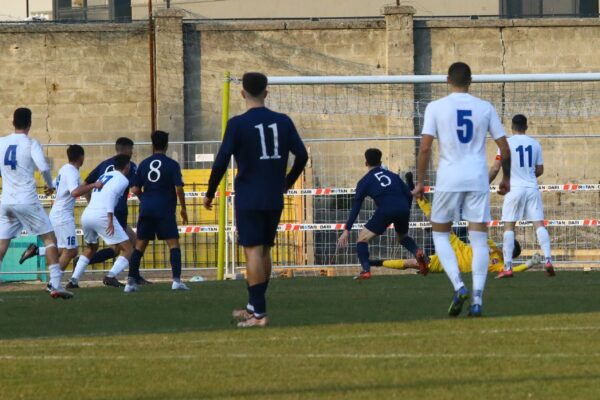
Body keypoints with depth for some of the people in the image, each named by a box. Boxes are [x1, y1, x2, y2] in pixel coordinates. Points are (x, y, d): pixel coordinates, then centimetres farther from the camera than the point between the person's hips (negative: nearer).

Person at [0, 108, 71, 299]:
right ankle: (55, 285, -6)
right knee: (50, 238, 4)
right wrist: (50, 184, 0)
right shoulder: (31, 144, -7)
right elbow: (43, 167, -18)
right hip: (27, 201, -4)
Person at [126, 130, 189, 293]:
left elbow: (135, 190, 6)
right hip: (165, 210, -3)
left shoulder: (144, 164, 7)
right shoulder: (172, 164, -3)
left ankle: (131, 282, 6)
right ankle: (176, 280, -13)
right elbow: (179, 188, -9)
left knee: (140, 245, 9)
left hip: (146, 210, 3)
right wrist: (183, 208, 3)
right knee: (173, 243, -1)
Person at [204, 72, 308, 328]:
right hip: (275, 200, 5)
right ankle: (254, 306, 24)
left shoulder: (238, 124, -8)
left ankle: (258, 313, -10)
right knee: (264, 251, 15)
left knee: (253, 251, -5)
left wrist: (210, 194, 2)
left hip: (248, 200, -5)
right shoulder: (283, 122, 4)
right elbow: (302, 156, 7)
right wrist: (288, 182, 24)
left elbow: (221, 162, -10)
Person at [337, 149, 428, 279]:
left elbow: (356, 207, 11)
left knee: (362, 238, 11)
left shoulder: (365, 181, 15)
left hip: (385, 211, -4)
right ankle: (417, 252, 3)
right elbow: (409, 195, 18)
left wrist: (347, 230, 10)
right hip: (403, 210, 4)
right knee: (403, 237, 32)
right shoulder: (393, 175, 25)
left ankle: (366, 270, -8)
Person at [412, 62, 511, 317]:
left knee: (440, 234, 13)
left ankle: (459, 287, -7)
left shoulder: (435, 107, -1)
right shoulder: (485, 108, 6)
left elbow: (425, 147, -7)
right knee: (479, 240, 4)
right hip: (478, 180, 2)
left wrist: (420, 182, 0)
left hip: (449, 180, -2)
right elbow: (504, 147, 7)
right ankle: (477, 300, -5)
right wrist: (506, 178, 20)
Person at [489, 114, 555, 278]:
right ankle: (548, 260, -12)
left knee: (509, 226, 3)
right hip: (532, 188, 3)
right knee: (539, 224, 2)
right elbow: (540, 170, 12)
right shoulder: (535, 144, 7)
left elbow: (495, 168, -5)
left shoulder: (507, 143, -3)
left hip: (514, 189, -3)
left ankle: (507, 267, -1)